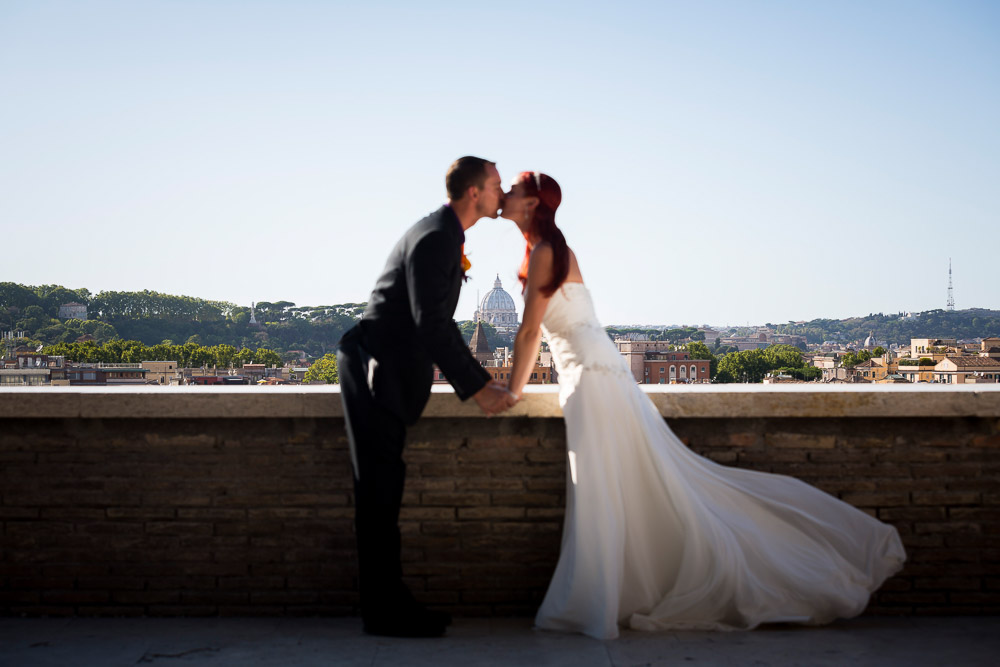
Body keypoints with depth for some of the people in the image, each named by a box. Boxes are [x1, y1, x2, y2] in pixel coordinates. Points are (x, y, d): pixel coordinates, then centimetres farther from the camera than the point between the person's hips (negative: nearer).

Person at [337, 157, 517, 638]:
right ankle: (385, 614, 3)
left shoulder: (444, 234, 15)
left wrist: (480, 378, 19)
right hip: (376, 372, -10)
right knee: (379, 493, -4)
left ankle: (389, 603, 20)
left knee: (384, 491, 12)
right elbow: (431, 324, -24)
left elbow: (437, 322, 21)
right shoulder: (435, 238, -17)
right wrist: (475, 388, -20)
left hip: (387, 372, 10)